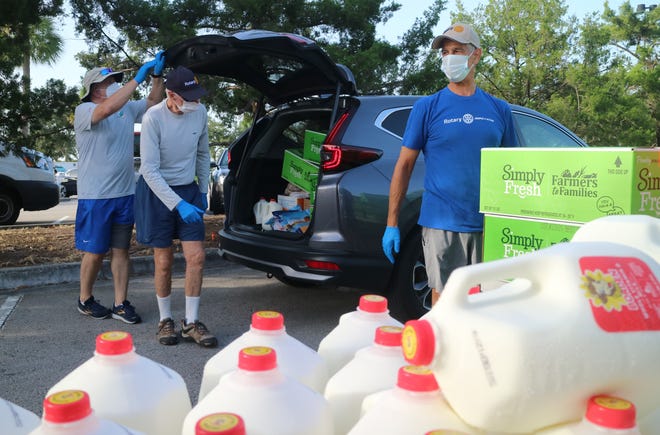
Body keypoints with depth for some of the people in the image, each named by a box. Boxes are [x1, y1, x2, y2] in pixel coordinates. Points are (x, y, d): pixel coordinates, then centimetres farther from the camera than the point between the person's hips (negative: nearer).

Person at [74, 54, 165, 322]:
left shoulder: (128, 109, 8)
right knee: (95, 252, 5)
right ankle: (85, 300, 25)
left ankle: (120, 304, 16)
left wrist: (156, 74, -8)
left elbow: (153, 102, 10)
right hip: (95, 197, -6)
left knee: (121, 250, 9)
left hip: (125, 194, 6)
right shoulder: (84, 111, -11)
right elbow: (107, 109, -31)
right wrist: (138, 79, -30)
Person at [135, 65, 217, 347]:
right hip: (157, 191, -4)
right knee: (164, 261, 3)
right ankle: (165, 320, 22)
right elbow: (150, 170, -20)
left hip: (188, 190, 4)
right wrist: (178, 205, -25)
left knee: (196, 256, -4)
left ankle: (191, 323, 8)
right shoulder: (153, 118, -20)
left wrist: (203, 192, 12)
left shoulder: (200, 112, -5)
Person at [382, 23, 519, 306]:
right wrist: (392, 224, -4)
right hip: (441, 225, -3)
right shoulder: (428, 107, 1)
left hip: (488, 226, 3)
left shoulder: (499, 109, 9)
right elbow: (404, 165, 1)